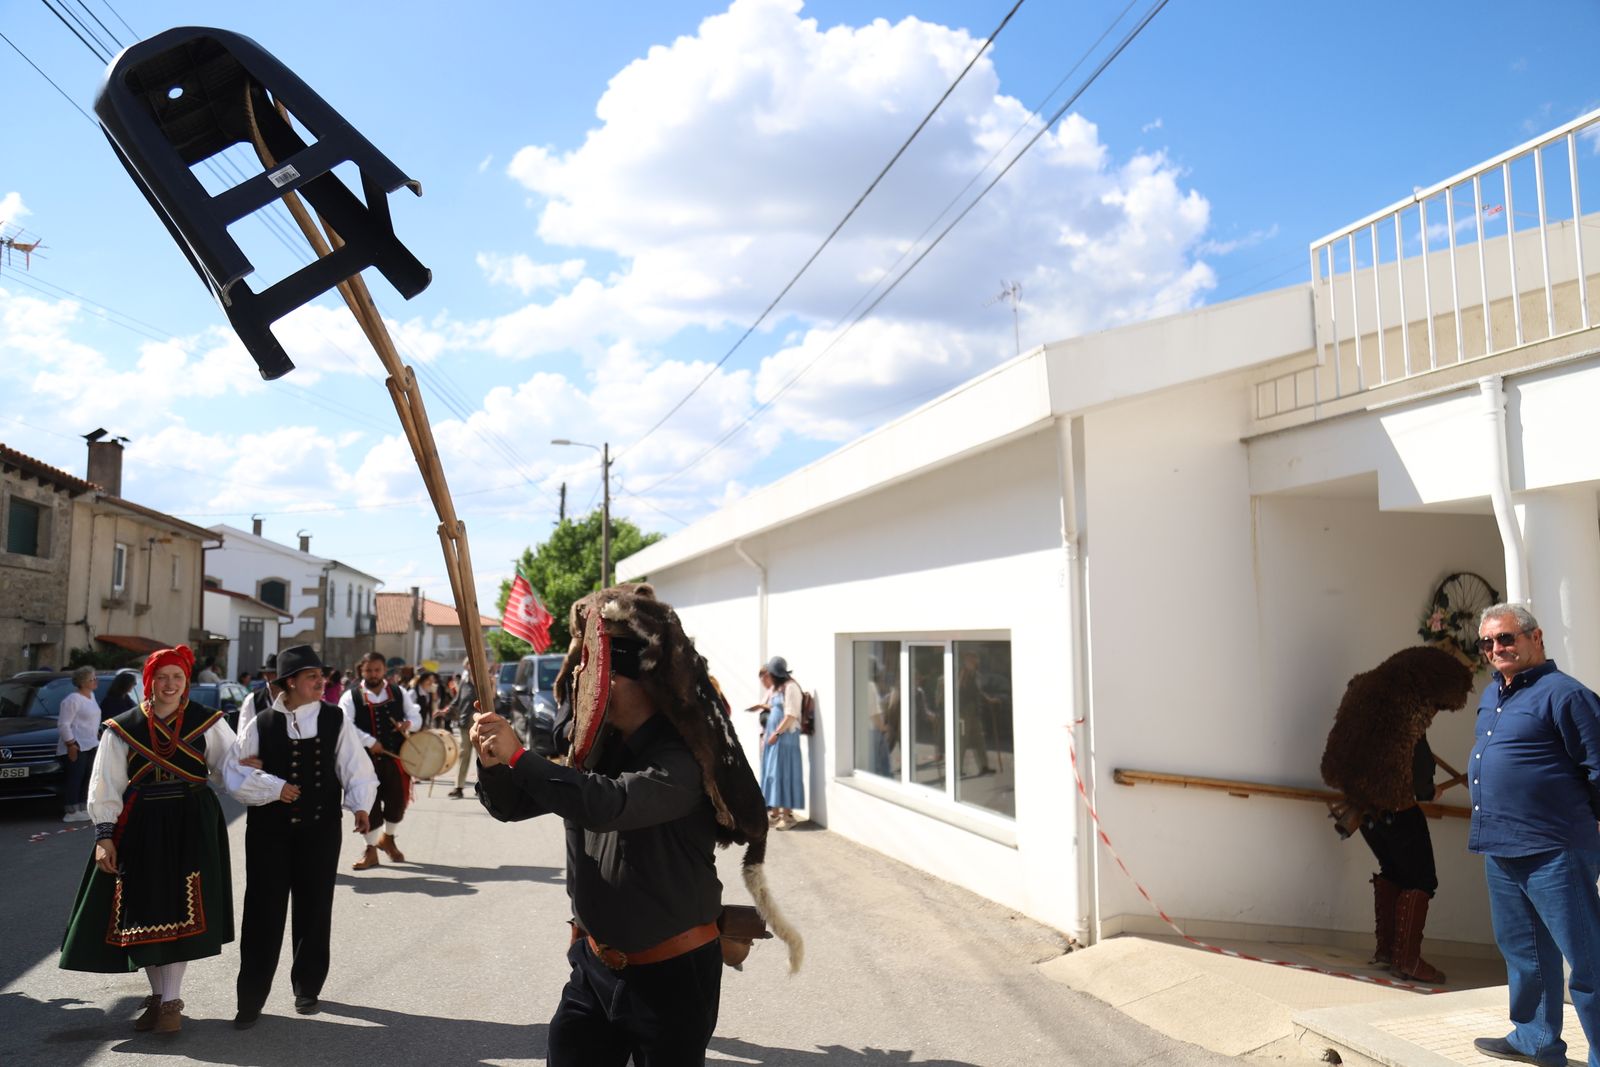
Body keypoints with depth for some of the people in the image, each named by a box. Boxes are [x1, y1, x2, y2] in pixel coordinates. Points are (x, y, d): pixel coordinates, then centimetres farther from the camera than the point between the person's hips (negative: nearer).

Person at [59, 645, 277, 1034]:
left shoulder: (207, 723, 0)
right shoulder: (123, 727, 3)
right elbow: (105, 785, 3)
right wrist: (104, 834, -4)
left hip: (191, 826, -2)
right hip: (140, 827, 2)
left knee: (180, 909, -4)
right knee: (143, 910, 6)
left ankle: (171, 1001, 7)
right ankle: (156, 995, 24)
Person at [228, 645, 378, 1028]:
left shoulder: (335, 720, -3)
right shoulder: (262, 723, -2)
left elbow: (357, 768, -6)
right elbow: (237, 769, 0)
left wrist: (361, 806, -21)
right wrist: (274, 787, -12)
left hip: (320, 828, 1)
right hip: (268, 829, 0)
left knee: (314, 910, 11)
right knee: (263, 912, 3)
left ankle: (307, 988, 30)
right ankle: (251, 999, 16)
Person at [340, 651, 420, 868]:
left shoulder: (399, 693, 8)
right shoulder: (351, 697, -3)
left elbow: (416, 717, 12)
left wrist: (409, 724, -12)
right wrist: (370, 742, -22)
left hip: (396, 757, 3)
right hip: (366, 759, -3)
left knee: (398, 800, 9)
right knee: (369, 803, 0)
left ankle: (387, 837, 36)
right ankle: (371, 850, 15)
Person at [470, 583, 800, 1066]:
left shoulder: (680, 760, -23)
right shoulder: (597, 749, -1)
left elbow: (607, 804, -40)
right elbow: (512, 805, 4)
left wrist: (517, 756, -33)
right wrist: (493, 764, -17)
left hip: (671, 973, -7)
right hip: (594, 962, 7)